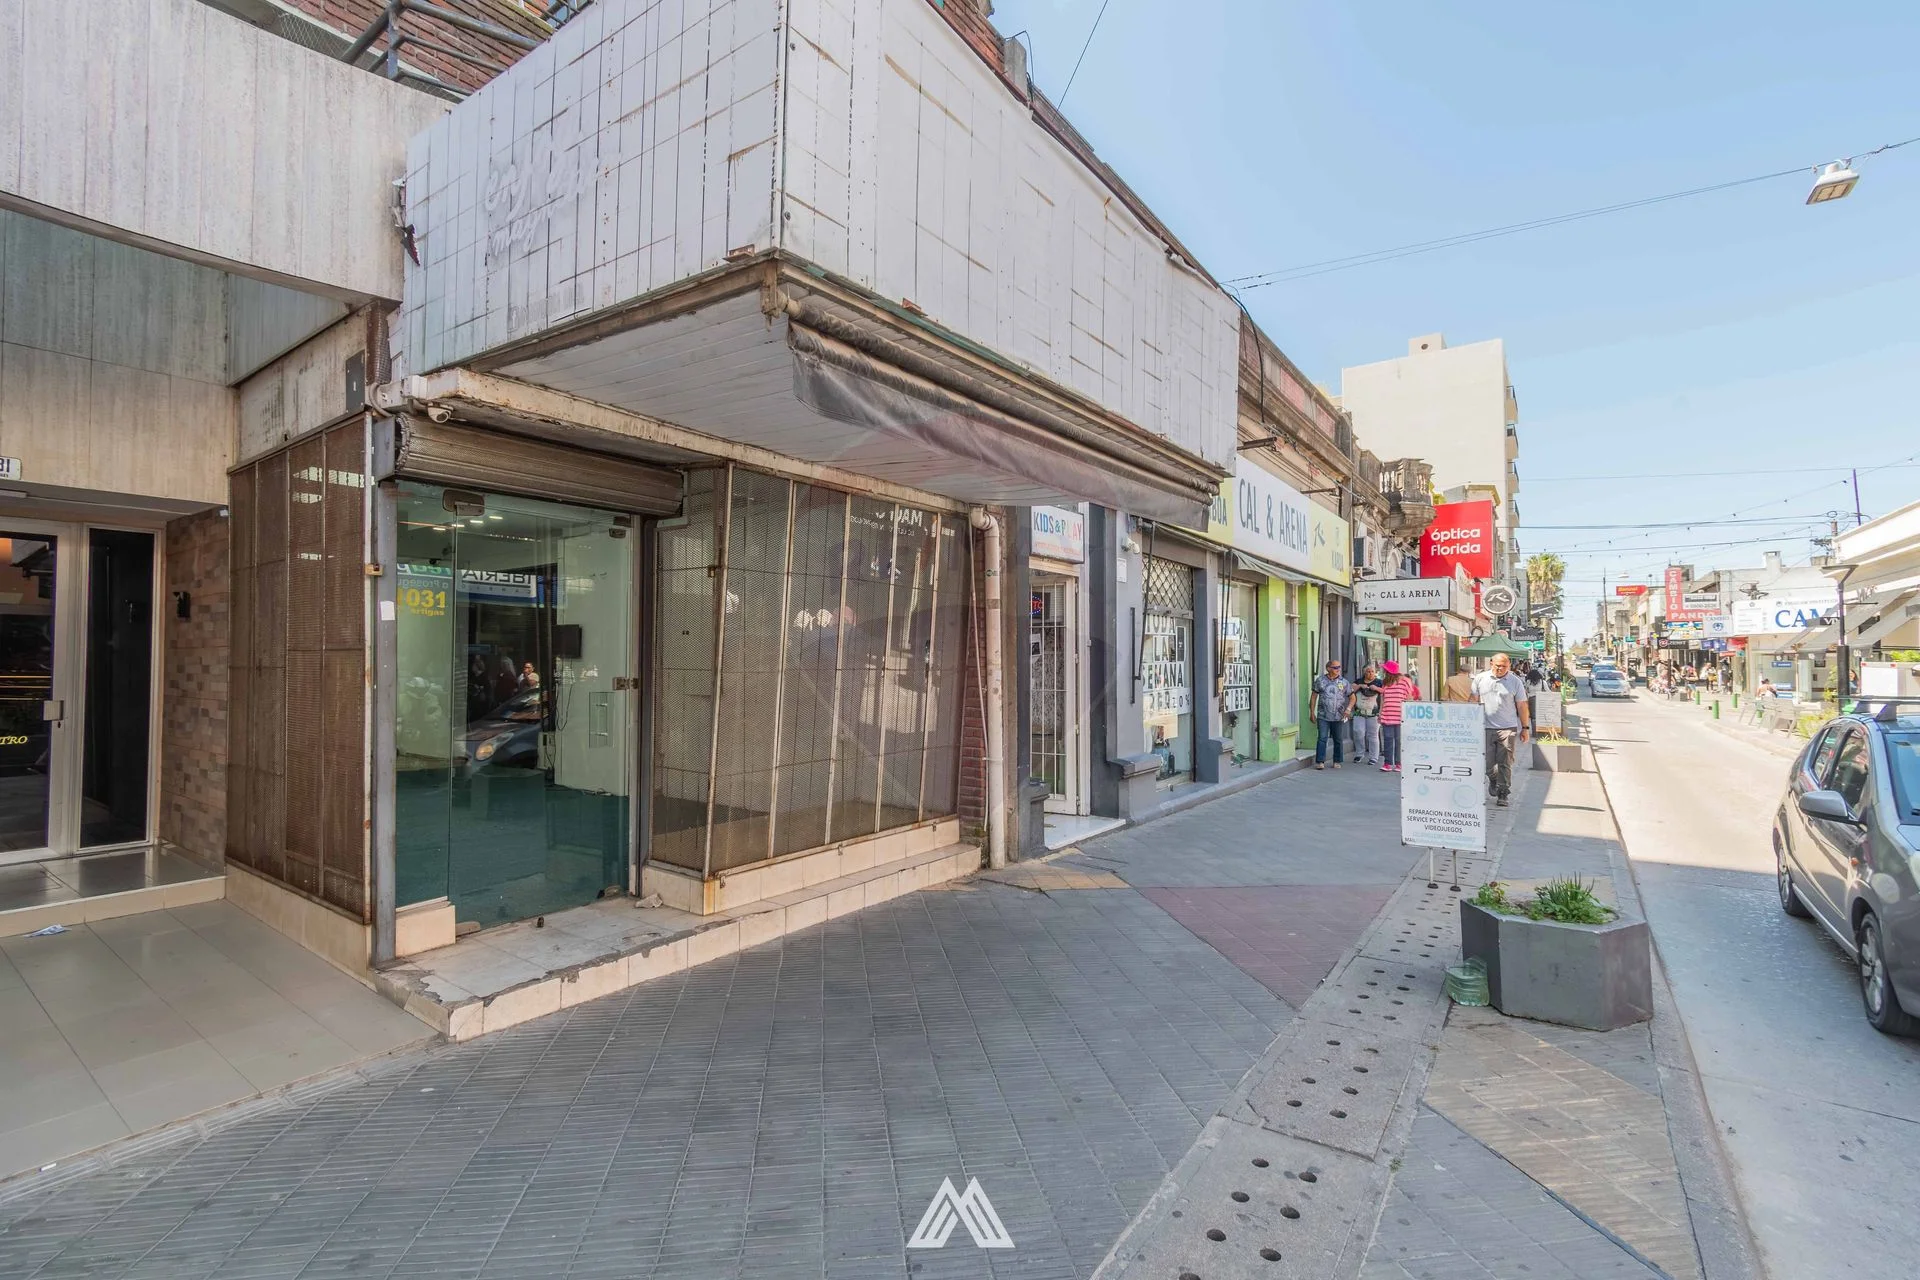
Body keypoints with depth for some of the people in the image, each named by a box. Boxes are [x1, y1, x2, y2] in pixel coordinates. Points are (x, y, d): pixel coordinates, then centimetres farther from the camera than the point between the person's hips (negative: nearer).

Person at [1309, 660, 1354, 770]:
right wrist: (1312, 713, 3)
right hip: (1323, 716, -1)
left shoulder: (1344, 682, 6)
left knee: (1338, 740, 8)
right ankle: (1320, 761, -8)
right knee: (1322, 738, -9)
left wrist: (1348, 709, -8)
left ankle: (1337, 762, 19)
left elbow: (1352, 697, 10)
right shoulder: (1320, 680, 3)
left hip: (1338, 717, 2)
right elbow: (1314, 696, 6)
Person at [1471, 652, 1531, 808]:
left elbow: (1522, 706, 5)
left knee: (1505, 764, -3)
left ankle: (1503, 794, 7)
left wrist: (1525, 728, 4)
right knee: (1487, 763, 7)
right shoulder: (1480, 679, 4)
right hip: (1485, 728, 1)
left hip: (1508, 728, -1)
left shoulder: (1516, 682, 2)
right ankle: (1493, 780, 37)